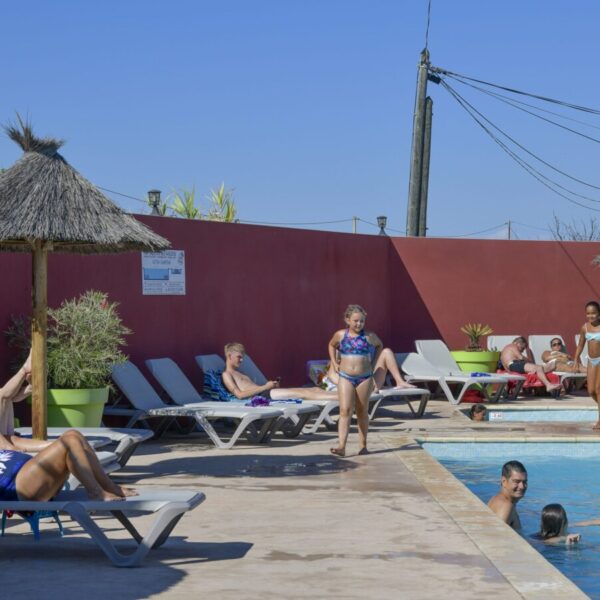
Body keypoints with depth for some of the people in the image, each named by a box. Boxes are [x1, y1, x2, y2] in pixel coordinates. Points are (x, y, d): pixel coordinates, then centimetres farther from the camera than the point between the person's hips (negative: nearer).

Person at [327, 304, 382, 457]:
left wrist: (373, 364, 13)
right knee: (345, 410, -10)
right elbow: (332, 345, 22)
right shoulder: (340, 335, 1)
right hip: (345, 377, 0)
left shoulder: (369, 336, -1)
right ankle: (341, 446, -19)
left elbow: (379, 345, 19)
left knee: (362, 412, 9)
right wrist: (334, 362, 10)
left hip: (364, 378, 0)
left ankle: (362, 445, 20)